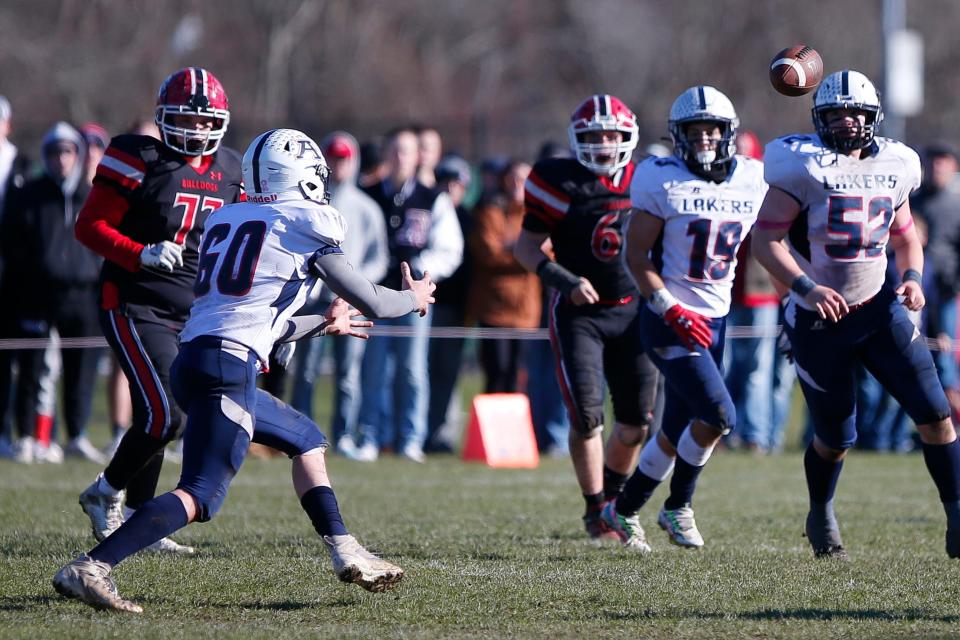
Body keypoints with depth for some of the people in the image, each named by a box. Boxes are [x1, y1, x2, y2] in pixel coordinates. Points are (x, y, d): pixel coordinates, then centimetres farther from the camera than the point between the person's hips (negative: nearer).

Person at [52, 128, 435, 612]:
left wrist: (322, 325, 45)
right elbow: (372, 304, 6)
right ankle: (91, 567, -27)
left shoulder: (224, 221, 22)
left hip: (192, 358, 9)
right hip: (229, 369, -9)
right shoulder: (306, 226, 2)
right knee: (199, 496, -15)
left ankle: (345, 553, 22)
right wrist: (414, 299, 28)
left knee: (308, 440, 25)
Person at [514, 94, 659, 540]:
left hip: (632, 311, 4)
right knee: (587, 415, -11)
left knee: (636, 422, 5)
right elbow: (527, 247, -3)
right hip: (579, 313, -4)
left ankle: (613, 495, 28)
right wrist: (564, 281, -17)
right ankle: (596, 510, 5)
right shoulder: (561, 183, -8)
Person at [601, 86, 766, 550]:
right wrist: (672, 310, -19)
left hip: (716, 320, 6)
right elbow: (636, 256, -9)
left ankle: (624, 510, 29)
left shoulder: (751, 181, 3)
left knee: (677, 431, 11)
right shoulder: (663, 182, -11)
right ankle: (678, 507, 3)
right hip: (669, 321, -6)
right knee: (719, 416, -17)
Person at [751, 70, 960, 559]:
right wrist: (806, 288, -29)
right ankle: (820, 517, 37)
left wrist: (912, 277, -4)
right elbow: (765, 240, -16)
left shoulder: (892, 168, 3)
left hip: (877, 309, 4)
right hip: (819, 319, -4)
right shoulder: (803, 167, -13)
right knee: (835, 439, 8)